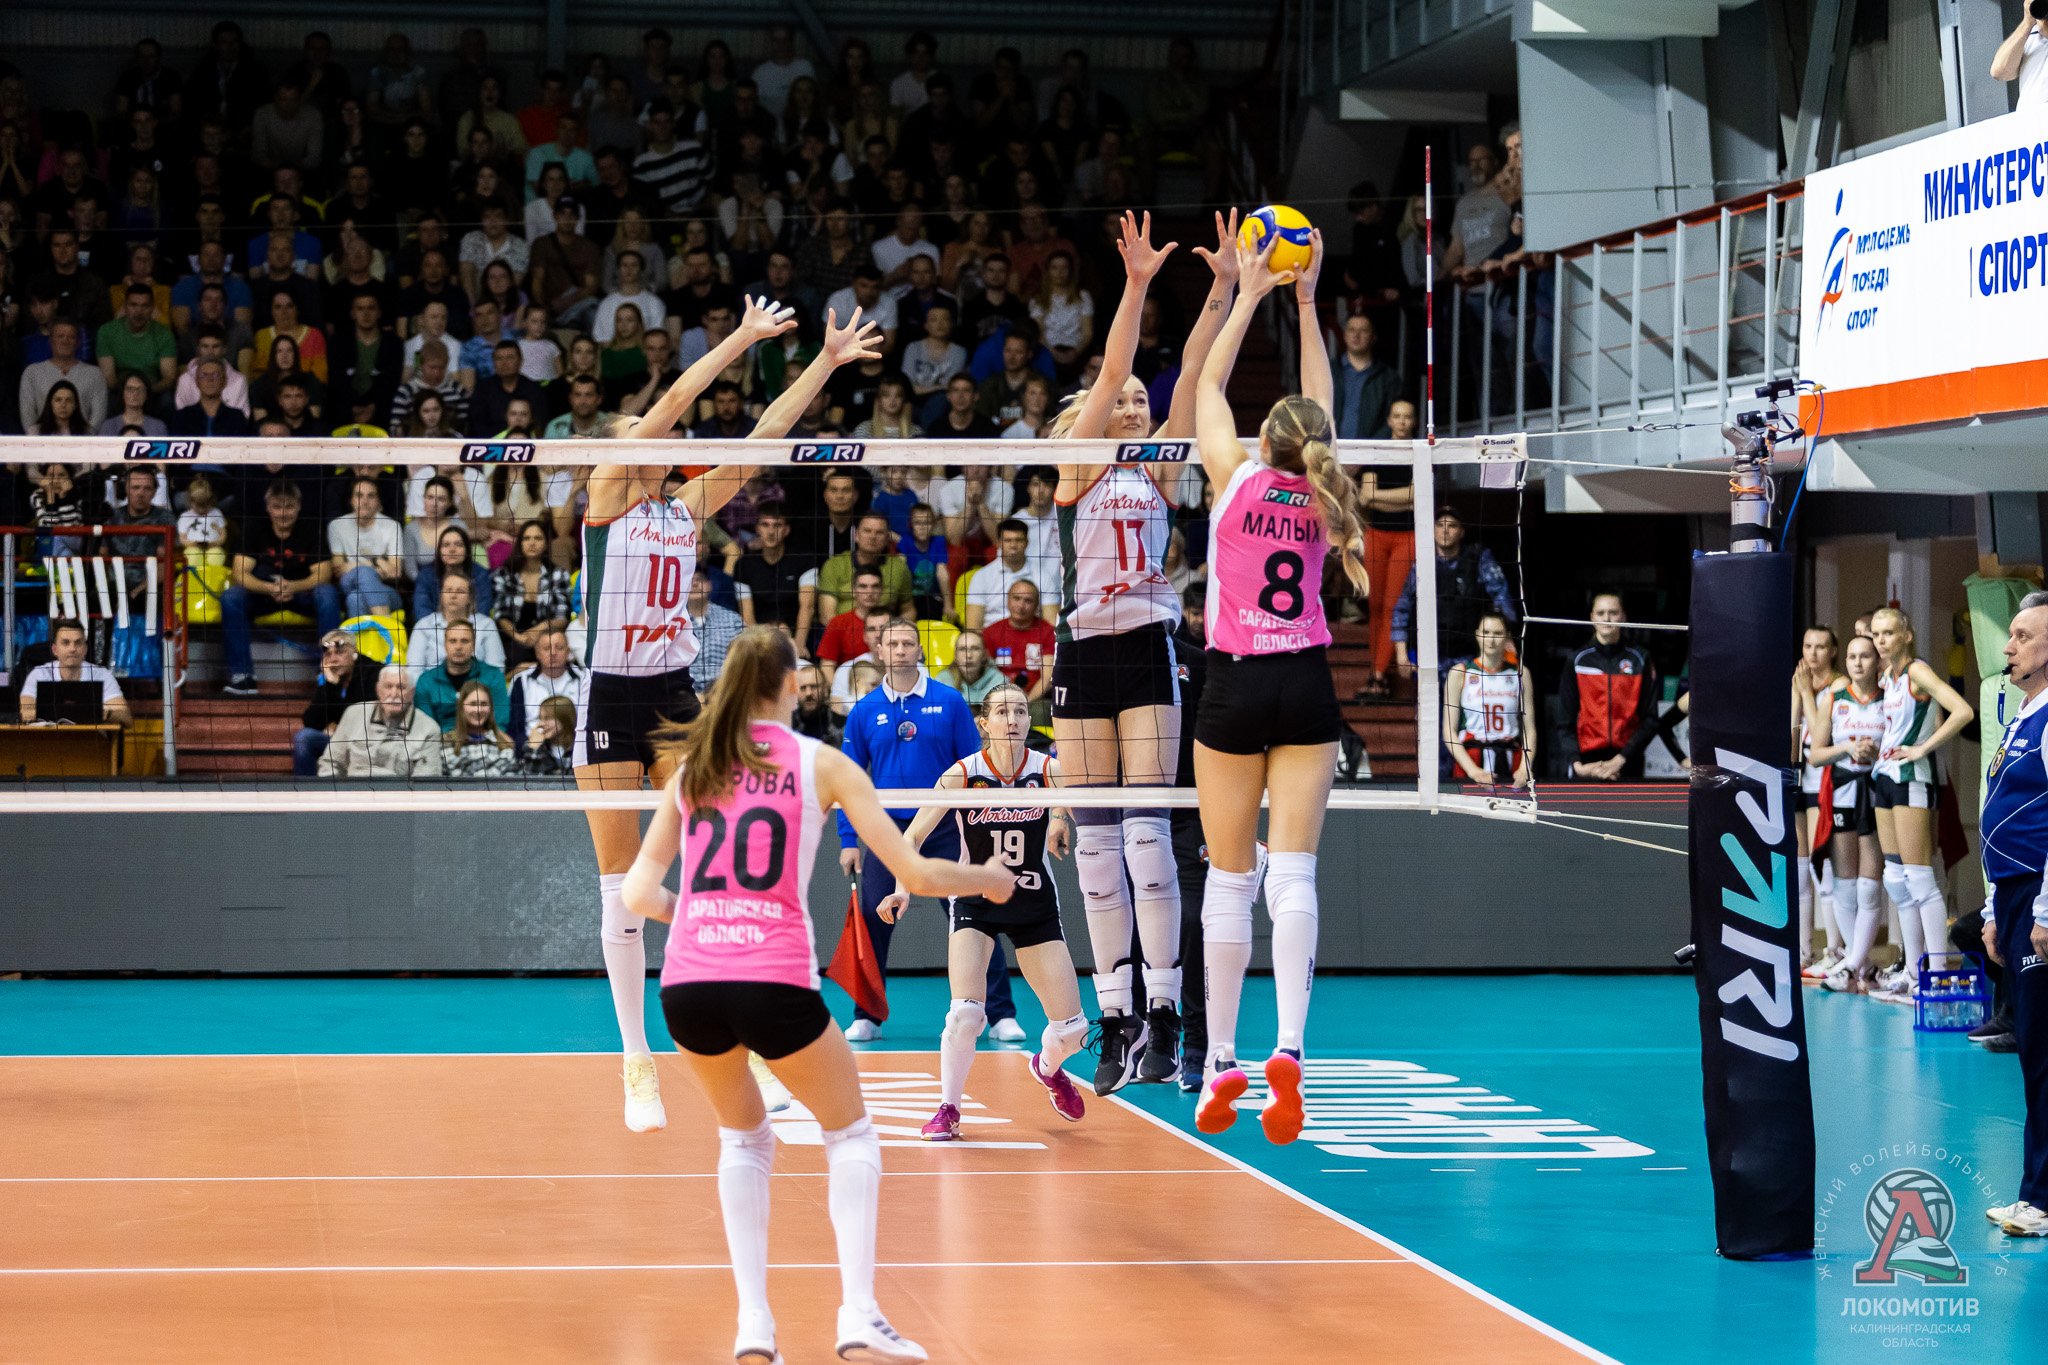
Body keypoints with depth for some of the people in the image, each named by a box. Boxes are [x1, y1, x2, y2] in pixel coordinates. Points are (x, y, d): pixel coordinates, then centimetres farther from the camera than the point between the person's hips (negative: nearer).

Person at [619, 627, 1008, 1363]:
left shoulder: (689, 765, 14)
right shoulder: (822, 764, 5)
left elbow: (638, 892, 11)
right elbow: (915, 873, 4)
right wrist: (985, 879, 22)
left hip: (686, 983, 3)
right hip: (775, 981, -3)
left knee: (744, 1138, 26)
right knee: (850, 1134, 18)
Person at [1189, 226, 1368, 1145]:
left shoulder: (1237, 477, -3)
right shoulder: (1323, 499, 5)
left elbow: (1207, 385, 10)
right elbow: (1320, 406, 19)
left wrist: (1250, 296, 19)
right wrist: (1304, 300, 22)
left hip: (1235, 686, -2)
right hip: (1307, 688, 2)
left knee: (1229, 877, 3)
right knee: (1293, 872, -6)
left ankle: (1222, 1064, 8)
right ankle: (1289, 1051, -21)